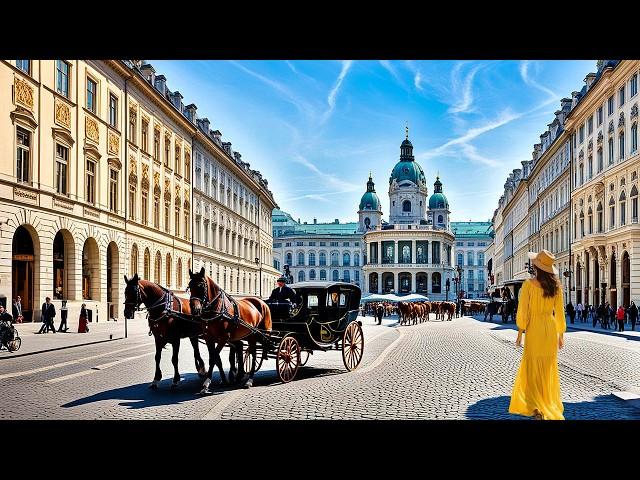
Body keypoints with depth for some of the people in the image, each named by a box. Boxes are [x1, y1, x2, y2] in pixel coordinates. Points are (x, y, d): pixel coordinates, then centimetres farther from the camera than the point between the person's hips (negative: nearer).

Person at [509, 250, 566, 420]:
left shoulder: (529, 284, -11)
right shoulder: (556, 285, 0)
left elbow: (523, 311, -11)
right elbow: (559, 312, 4)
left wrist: (520, 334, -3)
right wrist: (561, 335, 12)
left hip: (534, 329, -4)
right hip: (551, 329, 4)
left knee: (533, 369, 4)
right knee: (549, 369, 16)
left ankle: (538, 408, -4)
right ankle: (550, 405, 25)